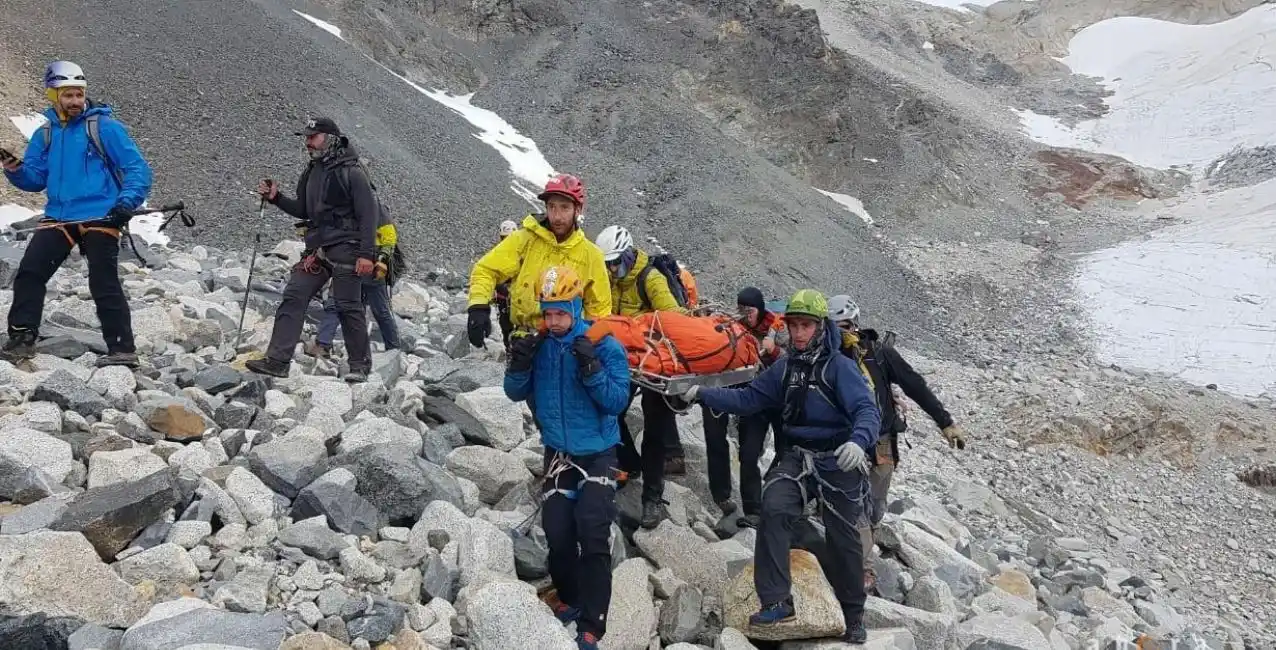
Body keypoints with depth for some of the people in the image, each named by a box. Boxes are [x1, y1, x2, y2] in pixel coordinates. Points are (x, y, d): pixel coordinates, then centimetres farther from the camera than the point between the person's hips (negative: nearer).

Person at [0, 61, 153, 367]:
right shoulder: (45, 133, 12)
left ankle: (122, 349, -1)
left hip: (100, 218, -5)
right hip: (58, 217, 5)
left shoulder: (104, 127, -3)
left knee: (104, 284, -7)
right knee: (29, 272, -2)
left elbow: (137, 168, -6)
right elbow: (35, 180, 14)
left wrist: (127, 203, -20)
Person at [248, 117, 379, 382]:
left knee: (348, 307, -3)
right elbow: (304, 211, 26)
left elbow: (369, 214, -11)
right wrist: (276, 198, 10)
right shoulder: (311, 172, 17)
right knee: (293, 297, -3)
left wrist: (367, 253, -18)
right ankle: (277, 360, -3)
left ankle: (360, 366, 9)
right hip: (317, 249, 7)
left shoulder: (352, 172, -6)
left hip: (345, 248, -7)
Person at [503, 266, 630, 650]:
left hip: (597, 453, -3)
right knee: (557, 535, -2)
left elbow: (617, 402, -16)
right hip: (558, 452, 3)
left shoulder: (604, 346, -12)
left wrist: (592, 369, -31)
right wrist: (519, 365, -16)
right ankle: (569, 600, 24)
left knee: (593, 538, -11)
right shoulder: (538, 344, -2)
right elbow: (516, 394, 4)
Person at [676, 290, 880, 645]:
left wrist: (858, 441, -43)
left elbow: (867, 410, -23)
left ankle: (854, 616, 27)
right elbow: (747, 398, 6)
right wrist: (702, 393, -3)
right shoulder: (784, 368, 5)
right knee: (774, 510, -22)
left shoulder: (840, 366, -12)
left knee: (843, 540, 6)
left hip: (838, 462, -3)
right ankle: (776, 601, -17)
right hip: (797, 456, 4)